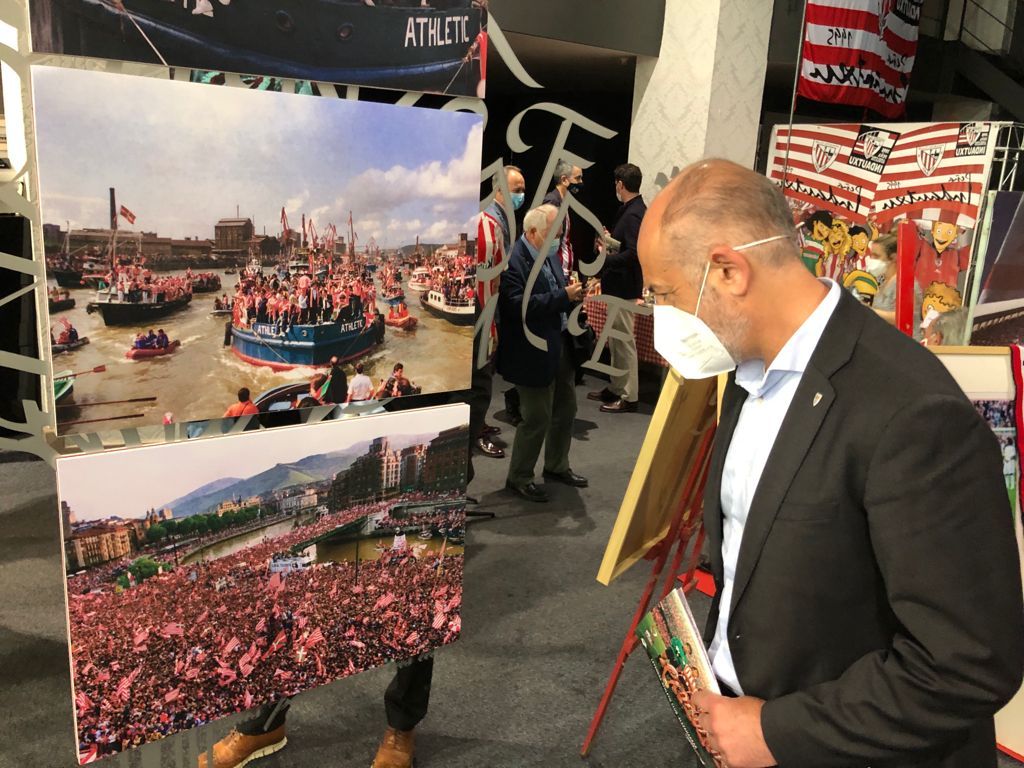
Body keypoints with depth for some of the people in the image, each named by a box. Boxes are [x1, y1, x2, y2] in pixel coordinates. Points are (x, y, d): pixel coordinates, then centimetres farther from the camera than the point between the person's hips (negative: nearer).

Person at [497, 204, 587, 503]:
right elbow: (518, 305, -29)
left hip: (561, 345, 9)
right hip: (534, 353, -9)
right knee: (537, 418, 0)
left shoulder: (550, 254, 9)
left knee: (566, 409, 19)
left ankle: (557, 466, 38)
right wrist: (564, 296, -28)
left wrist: (574, 293, -4)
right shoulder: (514, 260, -20)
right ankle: (519, 478, 19)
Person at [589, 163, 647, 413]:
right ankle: (616, 388, 28)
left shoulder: (633, 214, -19)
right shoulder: (634, 210, 11)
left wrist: (605, 258, -17)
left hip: (624, 287, -10)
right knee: (615, 340, 17)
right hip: (618, 285, 10)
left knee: (624, 341, -2)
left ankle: (628, 396, 7)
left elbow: (633, 254, -26)